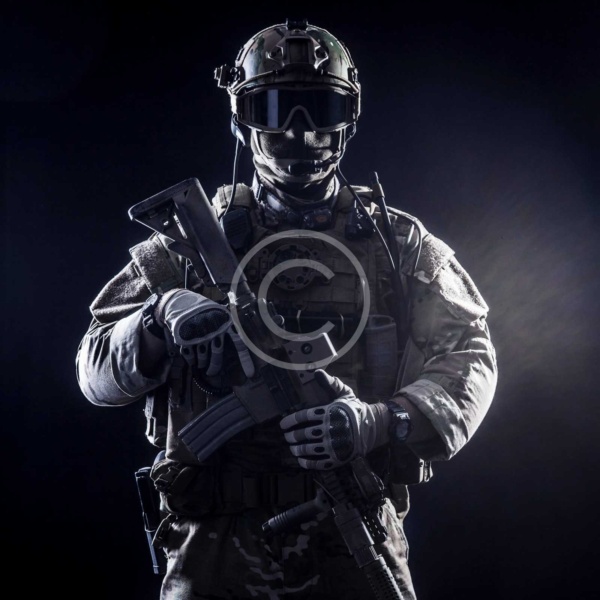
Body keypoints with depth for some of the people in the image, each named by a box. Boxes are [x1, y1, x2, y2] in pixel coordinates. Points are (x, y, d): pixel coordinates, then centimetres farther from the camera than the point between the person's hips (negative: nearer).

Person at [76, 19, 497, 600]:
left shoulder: (398, 243, 11)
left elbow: (468, 354, 2)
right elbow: (95, 371, 8)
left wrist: (381, 422, -16)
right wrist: (163, 318, -13)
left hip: (353, 536, 0)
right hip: (219, 542, 0)